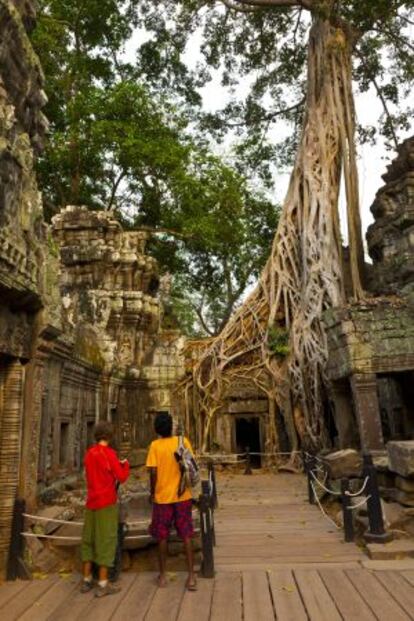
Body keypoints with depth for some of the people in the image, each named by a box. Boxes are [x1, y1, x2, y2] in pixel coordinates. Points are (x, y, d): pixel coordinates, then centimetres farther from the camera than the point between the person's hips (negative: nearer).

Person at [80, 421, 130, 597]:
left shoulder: (89, 453, 6)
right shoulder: (109, 453, -14)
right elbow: (122, 477, -11)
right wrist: (125, 464, 6)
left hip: (91, 502, 7)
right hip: (107, 503, -7)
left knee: (89, 539, 15)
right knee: (106, 540, 0)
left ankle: (86, 580, 23)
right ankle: (102, 584, 5)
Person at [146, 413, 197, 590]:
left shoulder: (155, 445, -10)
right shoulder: (183, 441, -5)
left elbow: (153, 472, -13)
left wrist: (152, 493, 1)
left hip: (162, 496, -1)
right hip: (183, 496, 1)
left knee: (162, 537, 14)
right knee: (186, 536, 9)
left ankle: (163, 576, 23)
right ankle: (191, 576, 9)